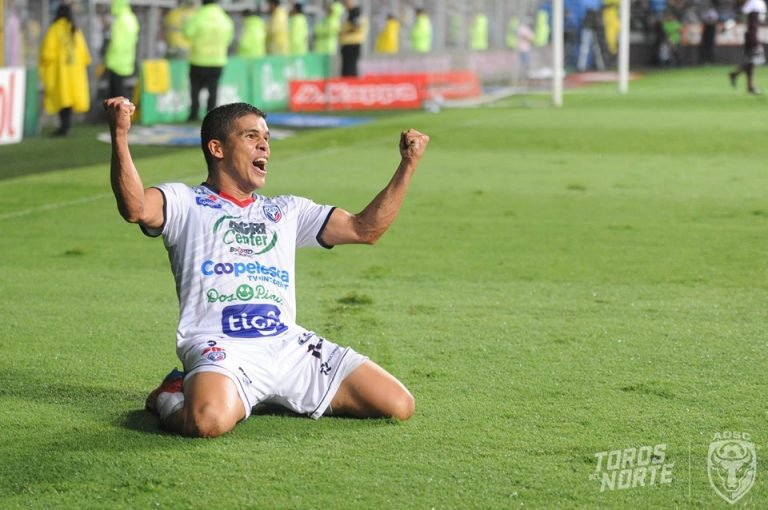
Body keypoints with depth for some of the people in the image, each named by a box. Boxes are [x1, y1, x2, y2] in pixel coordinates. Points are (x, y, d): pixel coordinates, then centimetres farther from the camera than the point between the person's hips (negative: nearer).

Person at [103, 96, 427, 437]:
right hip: (221, 346, -6)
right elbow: (135, 209, -11)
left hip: (289, 344, 6)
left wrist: (408, 165, 19)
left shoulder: (286, 210, 28)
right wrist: (120, 136, -23)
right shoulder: (185, 203, 11)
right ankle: (170, 396, 1)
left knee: (398, 405, -6)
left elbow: (365, 228, 26)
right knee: (209, 421, -39)